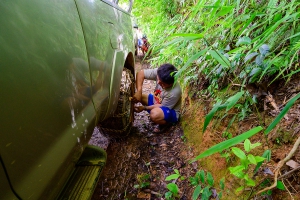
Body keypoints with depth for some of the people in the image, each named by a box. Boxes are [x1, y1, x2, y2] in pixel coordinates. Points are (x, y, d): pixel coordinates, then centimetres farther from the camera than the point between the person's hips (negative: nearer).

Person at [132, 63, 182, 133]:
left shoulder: (174, 92, -36)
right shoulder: (159, 73, -25)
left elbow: (162, 106, -24)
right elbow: (140, 73, -22)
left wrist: (144, 108, -24)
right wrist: (139, 91, -34)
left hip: (171, 112, -6)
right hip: (156, 101, 7)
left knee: (154, 114, -38)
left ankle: (167, 122, -4)